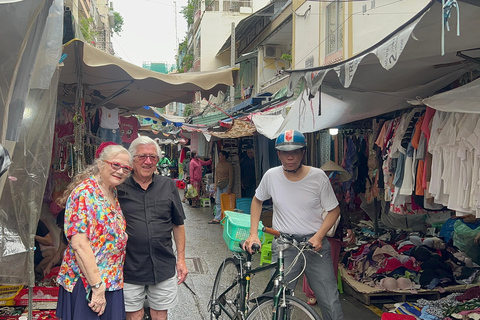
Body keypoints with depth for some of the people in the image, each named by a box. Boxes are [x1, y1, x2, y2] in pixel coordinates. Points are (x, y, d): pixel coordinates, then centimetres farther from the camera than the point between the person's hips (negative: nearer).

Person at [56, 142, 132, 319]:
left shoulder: (113, 193, 8)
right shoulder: (84, 193, -17)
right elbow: (79, 244, -23)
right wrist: (97, 286, -23)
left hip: (112, 281, 8)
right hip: (86, 283, -8)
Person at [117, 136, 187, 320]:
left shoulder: (168, 186, 3)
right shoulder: (119, 188, -3)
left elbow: (178, 224, 9)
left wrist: (181, 259, 7)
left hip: (163, 268, 2)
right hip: (130, 269, -1)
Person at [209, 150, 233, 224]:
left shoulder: (229, 165, -8)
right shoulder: (218, 164, 10)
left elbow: (231, 178, -8)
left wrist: (229, 188, -13)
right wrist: (215, 185, 11)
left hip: (226, 185, -6)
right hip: (219, 185, 6)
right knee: (218, 202, 3)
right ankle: (217, 218, 5)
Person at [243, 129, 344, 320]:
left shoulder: (318, 176, -7)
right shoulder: (271, 176, -3)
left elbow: (334, 210, 2)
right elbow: (257, 200, 14)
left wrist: (318, 236, -12)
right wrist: (253, 234, 6)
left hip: (315, 244, -1)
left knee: (331, 303, 0)